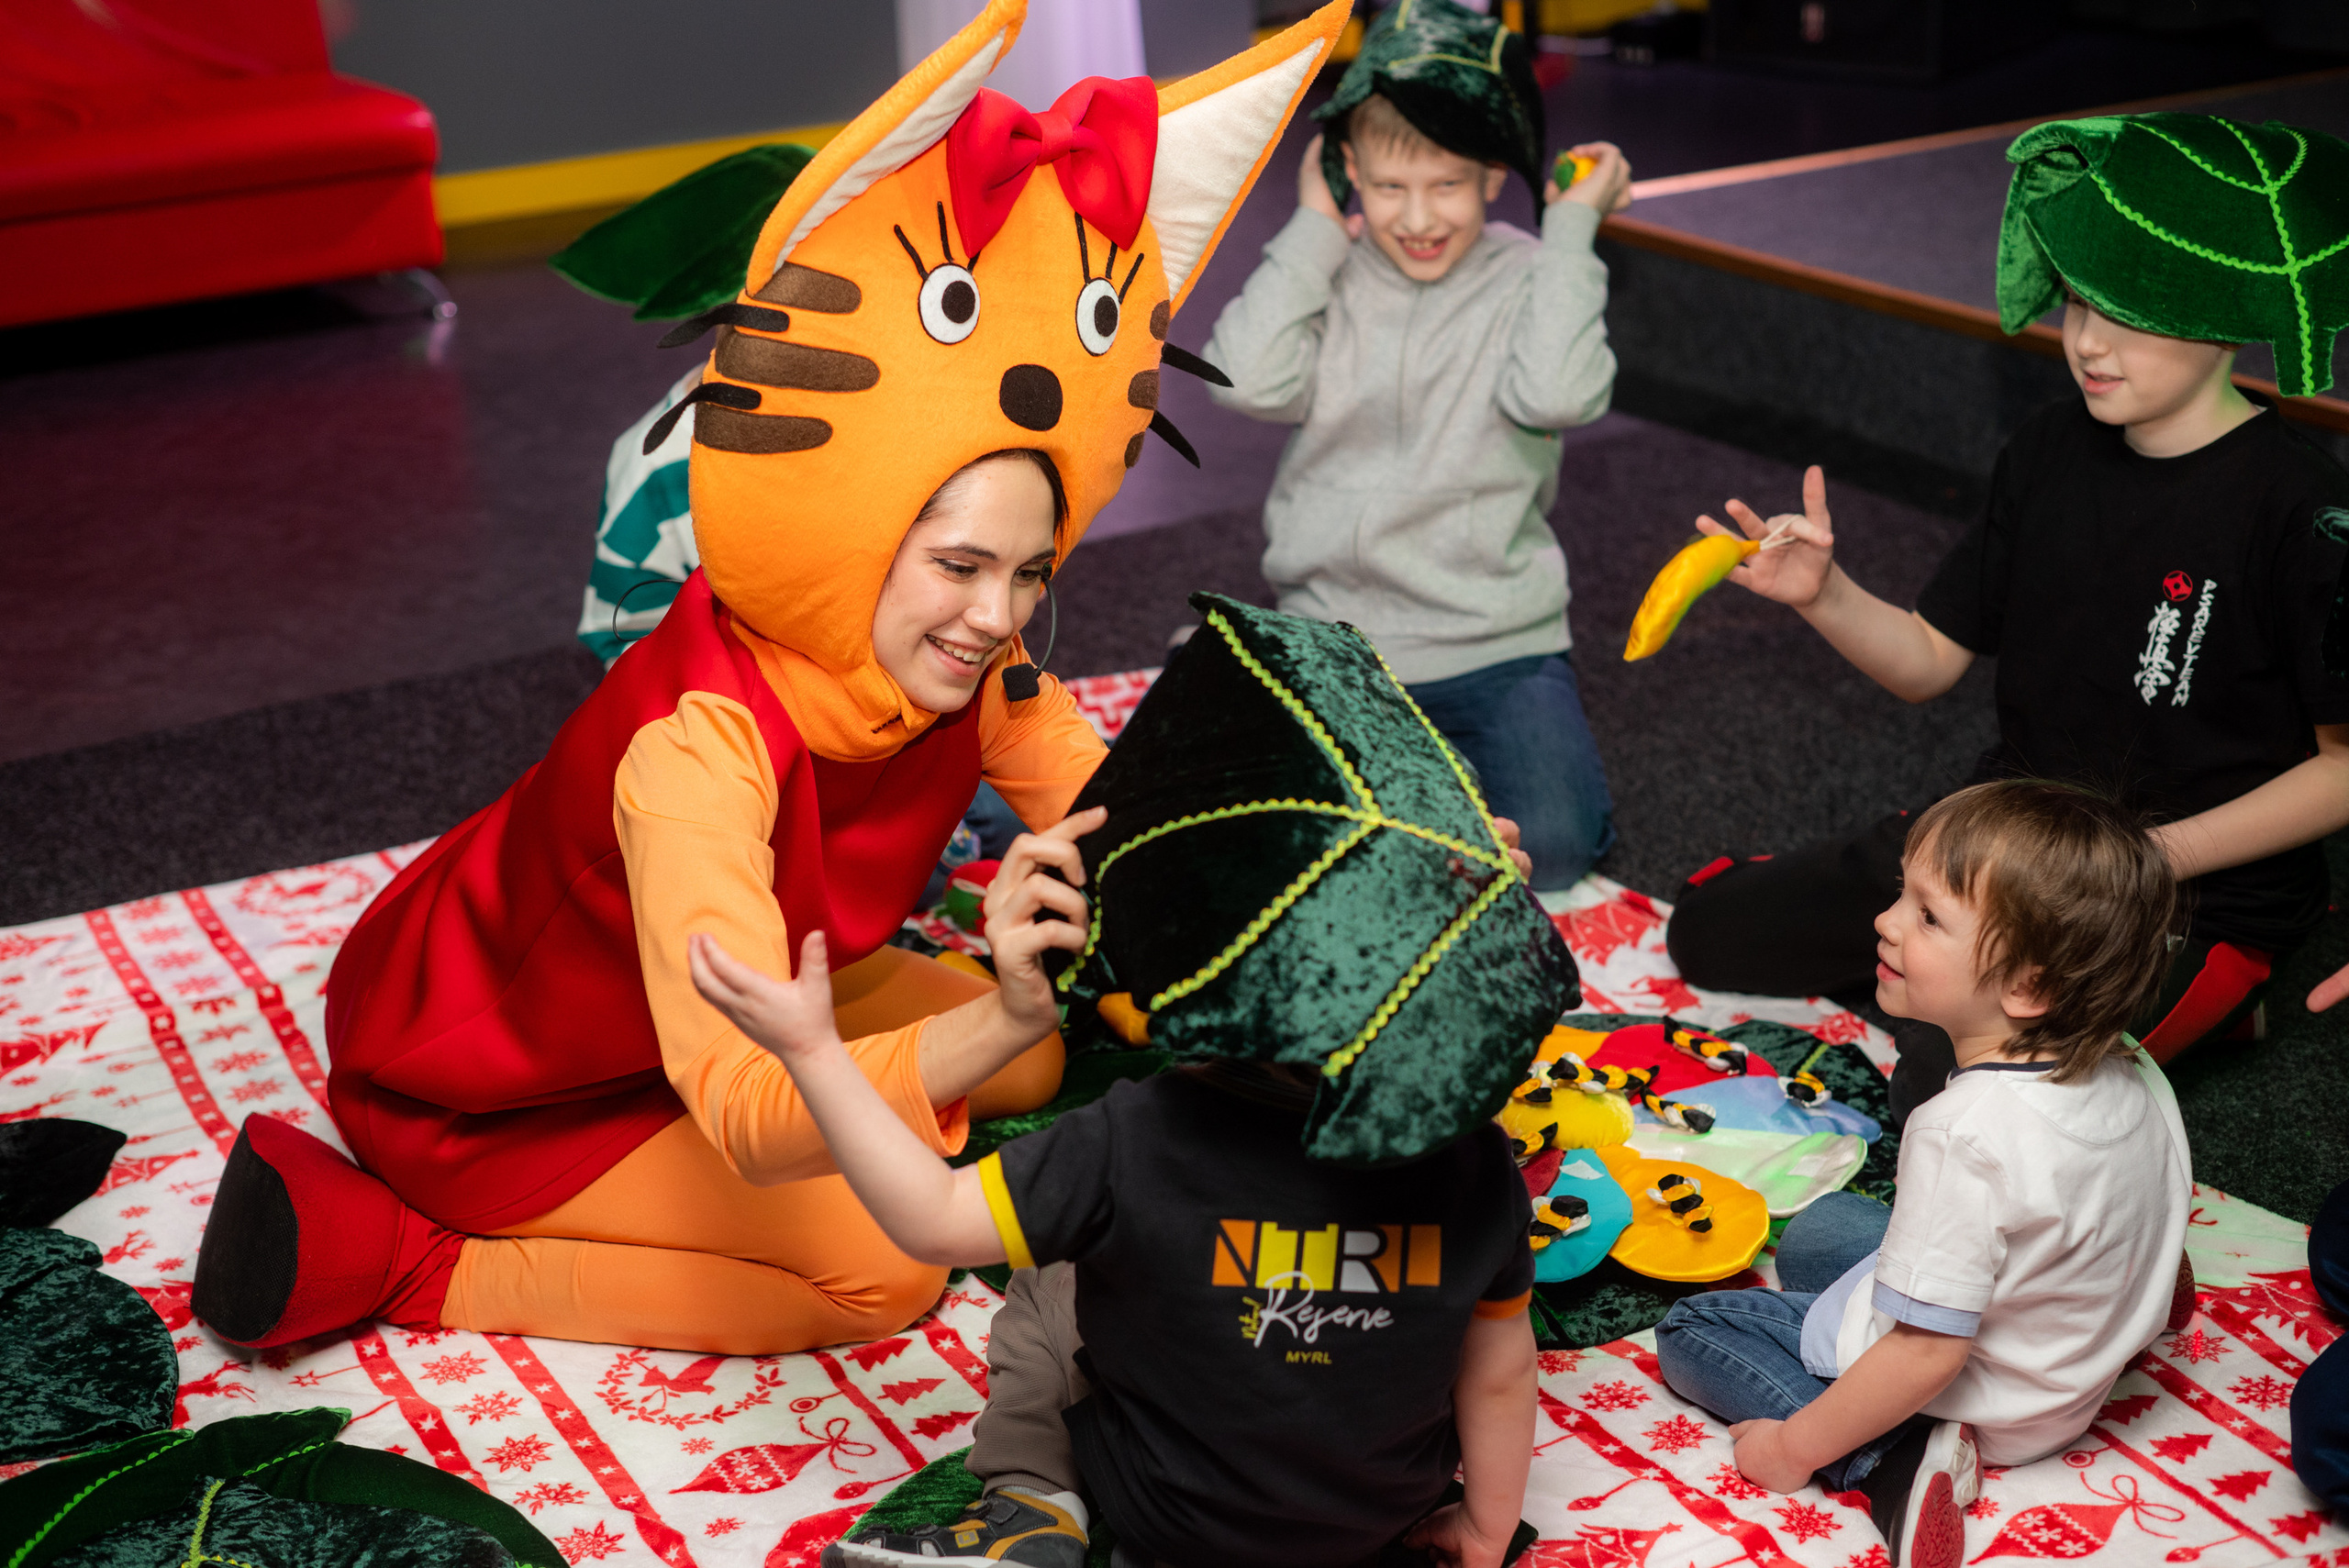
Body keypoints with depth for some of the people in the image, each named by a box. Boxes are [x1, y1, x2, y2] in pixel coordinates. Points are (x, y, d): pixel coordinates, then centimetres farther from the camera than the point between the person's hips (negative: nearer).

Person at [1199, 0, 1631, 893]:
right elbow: (1247, 382, -15)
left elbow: (1557, 395, -22)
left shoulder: (1529, 280, -1)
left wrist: (1571, 231, -13)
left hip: (1494, 649, -1)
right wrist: (1313, 228, -7)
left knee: (1551, 845, -20)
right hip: (1332, 640, 1)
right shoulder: (1326, 276, 4)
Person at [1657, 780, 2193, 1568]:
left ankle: (1890, 1458, -13)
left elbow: (1928, 1353, -32)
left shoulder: (1967, 1138, -37)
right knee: (1815, 1228, 29)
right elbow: (2166, 1270, 3)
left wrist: (1795, 1447, -20)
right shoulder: (2137, 1075, -13)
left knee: (1688, 1327, 2)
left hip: (1978, 1405, -9)